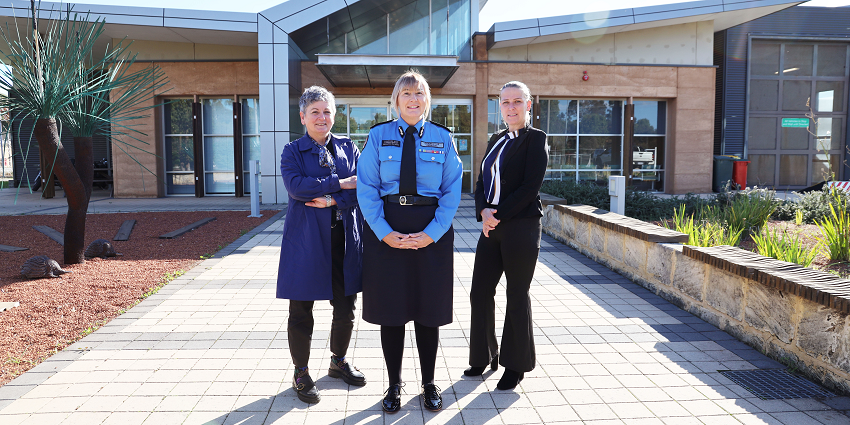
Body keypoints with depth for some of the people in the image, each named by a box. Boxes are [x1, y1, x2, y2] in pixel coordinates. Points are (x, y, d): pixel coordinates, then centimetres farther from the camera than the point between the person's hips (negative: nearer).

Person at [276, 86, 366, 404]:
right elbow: (295, 185, -16)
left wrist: (332, 201, -16)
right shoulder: (293, 151, 3)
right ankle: (301, 373, 22)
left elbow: (362, 185, -2)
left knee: (346, 308, 12)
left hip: (344, 239, 3)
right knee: (301, 311, 4)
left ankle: (338, 362, 35)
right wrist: (340, 183, -16)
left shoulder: (348, 148, 10)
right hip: (306, 241, -3)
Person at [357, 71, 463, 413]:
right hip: (385, 230, 0)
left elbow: (452, 191, 1)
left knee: (429, 308, 8)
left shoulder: (442, 138, 4)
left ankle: (429, 383, 26)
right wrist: (385, 232, -13)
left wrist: (432, 232, -11)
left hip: (432, 233, 1)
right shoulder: (378, 136, 2)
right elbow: (366, 188, -3)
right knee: (390, 308, 6)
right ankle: (394, 385, 23)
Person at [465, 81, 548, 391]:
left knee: (517, 297, 4)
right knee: (480, 292, 9)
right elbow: (482, 181, 12)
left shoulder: (536, 139, -5)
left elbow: (530, 187, -14)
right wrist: (484, 212, -6)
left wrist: (498, 214, -15)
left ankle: (515, 365, 20)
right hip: (491, 226, 7)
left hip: (522, 227, -6)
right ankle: (485, 356, 27)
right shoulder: (496, 140, 15)